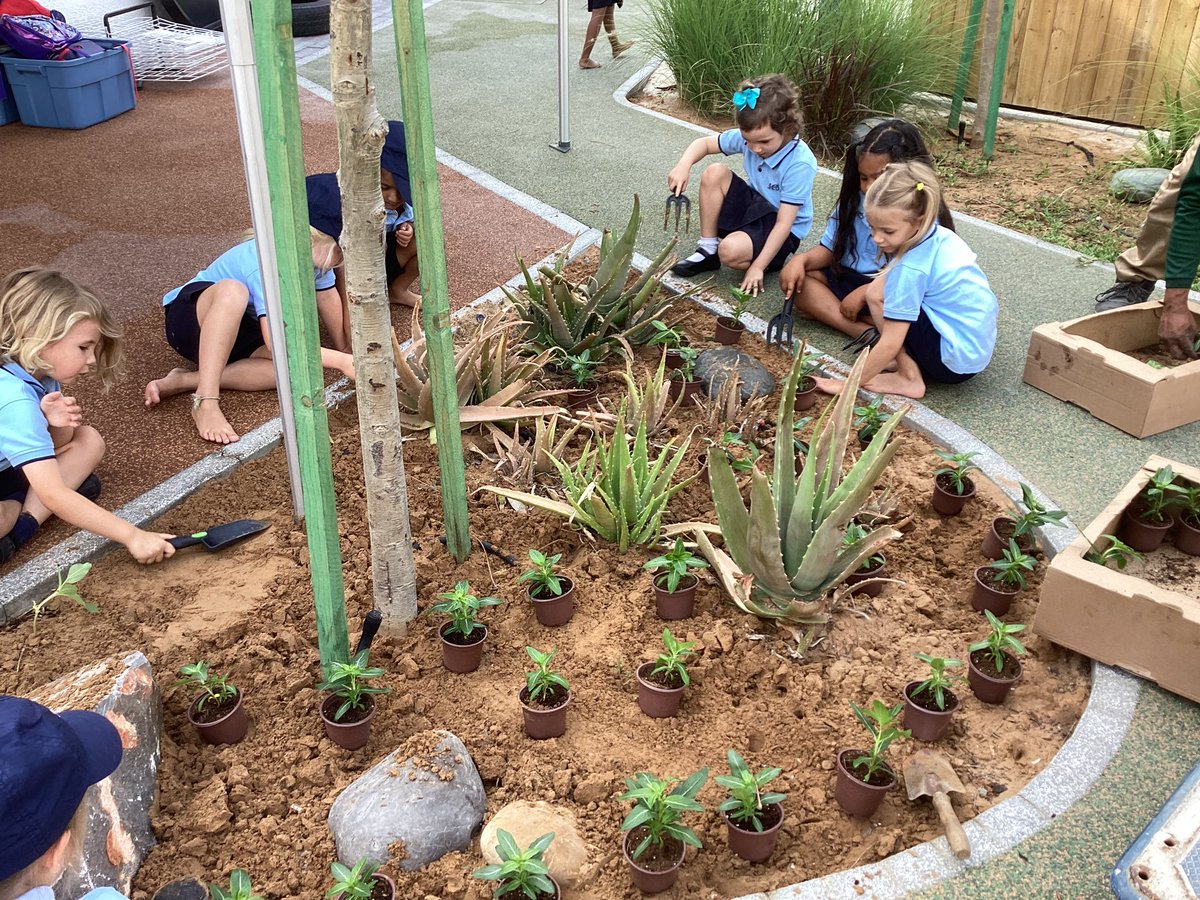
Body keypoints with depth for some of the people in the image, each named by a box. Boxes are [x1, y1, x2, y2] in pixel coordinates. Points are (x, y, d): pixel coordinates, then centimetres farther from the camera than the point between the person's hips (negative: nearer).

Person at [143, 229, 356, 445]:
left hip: (234, 333, 7)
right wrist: (340, 361, -40)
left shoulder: (317, 256, -9)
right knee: (232, 290, -40)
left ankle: (183, 381, -19)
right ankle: (205, 402, -39)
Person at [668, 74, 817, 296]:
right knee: (714, 173, -16)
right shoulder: (747, 137, -14)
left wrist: (758, 267, -27)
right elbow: (703, 143, 0)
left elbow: (783, 223, -27)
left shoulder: (800, 164, -29)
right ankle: (708, 250, -6)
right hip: (755, 206, 7)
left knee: (731, 251, -34)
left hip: (785, 231, -7)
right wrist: (683, 166, -22)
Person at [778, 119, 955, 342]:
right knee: (793, 277, -15)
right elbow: (830, 249, 6)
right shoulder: (855, 200, 1)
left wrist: (865, 292, -25)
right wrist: (801, 259, -15)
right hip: (848, 279, 7)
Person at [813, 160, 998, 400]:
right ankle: (913, 361, 9)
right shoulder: (941, 236, -1)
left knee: (878, 293, -14)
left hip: (957, 361, -9)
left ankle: (910, 379, -6)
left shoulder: (910, 268, -24)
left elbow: (889, 344, -21)